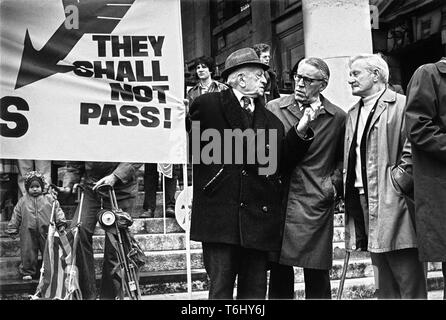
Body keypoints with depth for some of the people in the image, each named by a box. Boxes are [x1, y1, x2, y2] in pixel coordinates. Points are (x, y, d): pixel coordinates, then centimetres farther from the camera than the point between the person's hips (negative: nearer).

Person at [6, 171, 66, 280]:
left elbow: (57, 210, 2)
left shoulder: (49, 199, 2)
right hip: (28, 232, 0)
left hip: (46, 231, 0)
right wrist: (12, 230, 7)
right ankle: (27, 272, 19)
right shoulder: (23, 201, 5)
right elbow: (16, 216, 8)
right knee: (28, 252, 4)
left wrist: (60, 222, -8)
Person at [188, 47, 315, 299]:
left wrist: (300, 132, 3)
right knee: (221, 287, 0)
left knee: (254, 290, 9)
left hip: (258, 219, 5)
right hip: (218, 217, -5)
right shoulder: (207, 105, 1)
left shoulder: (271, 120, 16)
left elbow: (281, 164, 12)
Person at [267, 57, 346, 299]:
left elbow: (344, 159, 15)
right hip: (277, 202, 1)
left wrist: (334, 183, 1)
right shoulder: (273, 109, 7)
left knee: (317, 276, 2)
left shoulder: (338, 117, 6)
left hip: (316, 205, -1)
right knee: (279, 273, 5)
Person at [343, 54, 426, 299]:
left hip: (392, 203, -8)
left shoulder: (401, 106, -6)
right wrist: (344, 181, 10)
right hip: (364, 198, 8)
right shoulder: (353, 114, 18)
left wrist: (401, 177, -16)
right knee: (385, 282, 15)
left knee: (409, 282, -3)